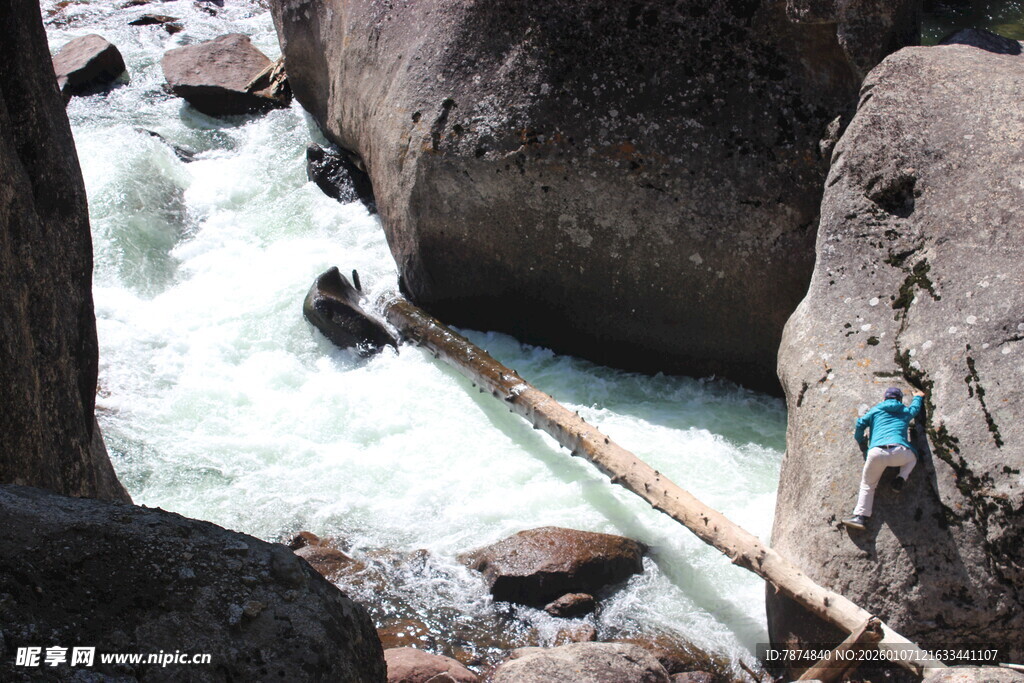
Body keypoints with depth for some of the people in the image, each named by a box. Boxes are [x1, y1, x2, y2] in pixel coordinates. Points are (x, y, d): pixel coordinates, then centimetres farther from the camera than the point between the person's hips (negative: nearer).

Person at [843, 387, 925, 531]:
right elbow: (915, 407, 50)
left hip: (877, 453, -1)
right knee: (912, 457, 35)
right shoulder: (906, 412, 27)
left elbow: (860, 425, 16)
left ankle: (860, 516, -8)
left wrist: (860, 441, 33)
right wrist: (918, 397, 71)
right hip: (899, 452, 1)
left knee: (867, 485, 10)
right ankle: (901, 479, 9)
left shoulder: (876, 410, 23)